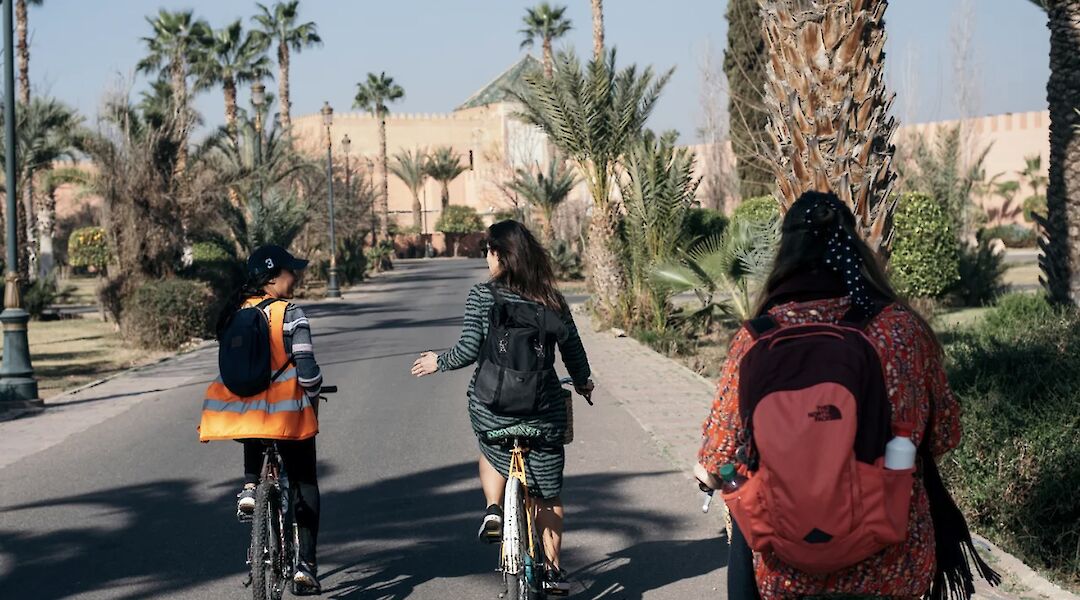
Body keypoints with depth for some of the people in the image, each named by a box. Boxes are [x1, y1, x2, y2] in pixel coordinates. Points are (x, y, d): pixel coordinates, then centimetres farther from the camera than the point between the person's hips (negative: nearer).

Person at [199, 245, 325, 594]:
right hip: (286, 412, -4)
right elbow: (306, 367, -16)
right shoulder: (289, 314, -12)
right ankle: (305, 564, 7)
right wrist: (314, 395, 3)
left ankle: (250, 485, 9)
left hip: (242, 409, 4)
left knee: (254, 442, 38)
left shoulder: (234, 312, 4)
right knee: (305, 485, 11)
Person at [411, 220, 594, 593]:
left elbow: (468, 351, -13)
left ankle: (493, 511, 11)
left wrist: (437, 362, 6)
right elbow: (573, 349, 6)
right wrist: (582, 382, 25)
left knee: (492, 452, 33)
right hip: (544, 408, 2)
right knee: (548, 491, 14)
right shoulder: (552, 299, -1)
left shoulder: (483, 296, -10)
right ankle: (554, 569, 17)